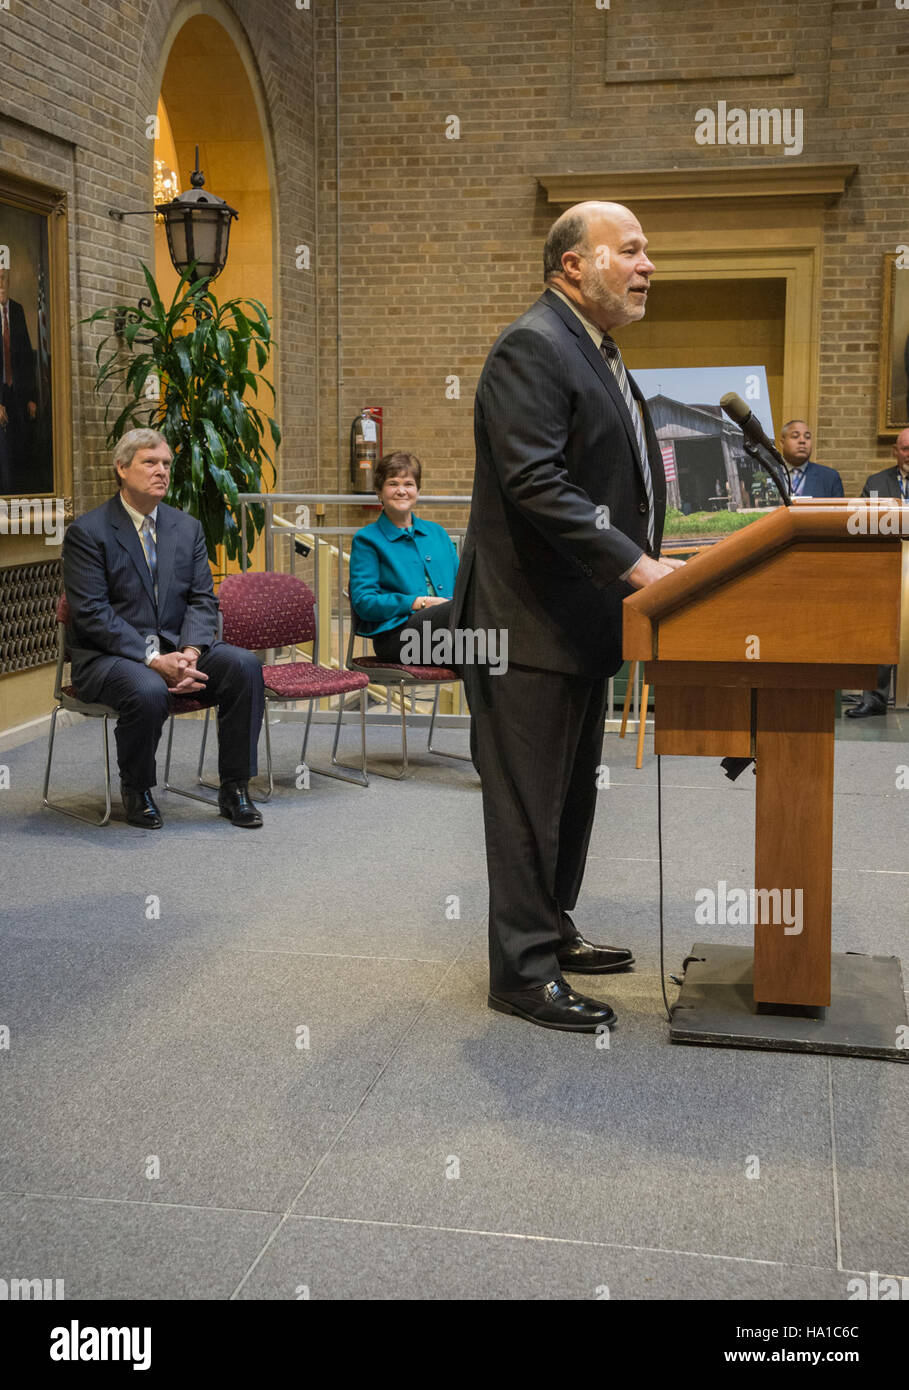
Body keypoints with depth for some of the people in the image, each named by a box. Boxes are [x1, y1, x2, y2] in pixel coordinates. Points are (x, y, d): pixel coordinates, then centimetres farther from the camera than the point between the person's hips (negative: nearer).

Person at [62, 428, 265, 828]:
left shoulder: (187, 528, 11)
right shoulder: (87, 532, -5)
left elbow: (202, 600, 6)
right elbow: (91, 614, -13)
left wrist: (190, 652, -15)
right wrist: (153, 659, -22)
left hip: (174, 648, 5)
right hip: (107, 656, -5)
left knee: (244, 666, -21)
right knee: (148, 691, -37)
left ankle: (234, 789, -10)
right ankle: (135, 791, -7)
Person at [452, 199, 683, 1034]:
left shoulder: (597, 355, 18)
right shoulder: (532, 348, -15)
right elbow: (536, 484, -26)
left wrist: (648, 562, 11)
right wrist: (634, 563, -27)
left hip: (580, 619, 11)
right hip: (532, 621, -11)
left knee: (572, 792, 20)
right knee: (528, 801, -2)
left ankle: (553, 934, 34)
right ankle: (524, 973, 9)